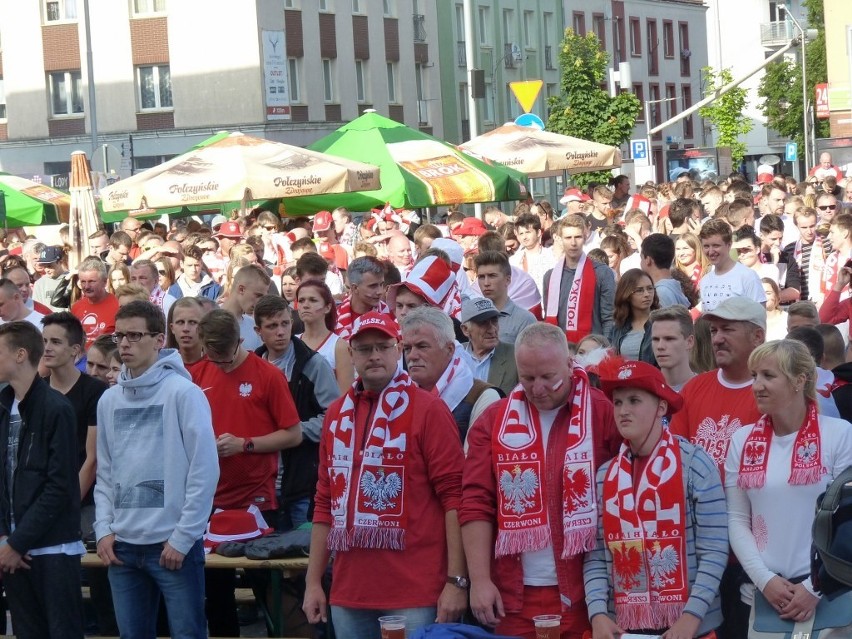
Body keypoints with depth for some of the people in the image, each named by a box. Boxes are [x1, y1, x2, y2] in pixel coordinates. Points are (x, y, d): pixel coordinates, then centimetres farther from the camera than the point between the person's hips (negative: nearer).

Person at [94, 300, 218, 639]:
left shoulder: (184, 393, -7)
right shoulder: (109, 399, 10)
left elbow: (205, 470, -10)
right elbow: (105, 473, 15)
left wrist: (183, 538, -12)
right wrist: (104, 529, 2)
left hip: (175, 545, -5)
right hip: (122, 546, 5)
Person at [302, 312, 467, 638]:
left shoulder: (428, 409, -4)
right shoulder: (337, 414, 12)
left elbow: (454, 495, -9)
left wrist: (457, 580, -14)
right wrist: (313, 581, 13)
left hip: (416, 594, -5)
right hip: (349, 594, 5)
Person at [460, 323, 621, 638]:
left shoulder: (604, 413, -1)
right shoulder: (494, 421, 6)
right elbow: (476, 503, 4)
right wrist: (480, 580, -3)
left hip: (585, 593, -2)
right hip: (514, 596, 2)